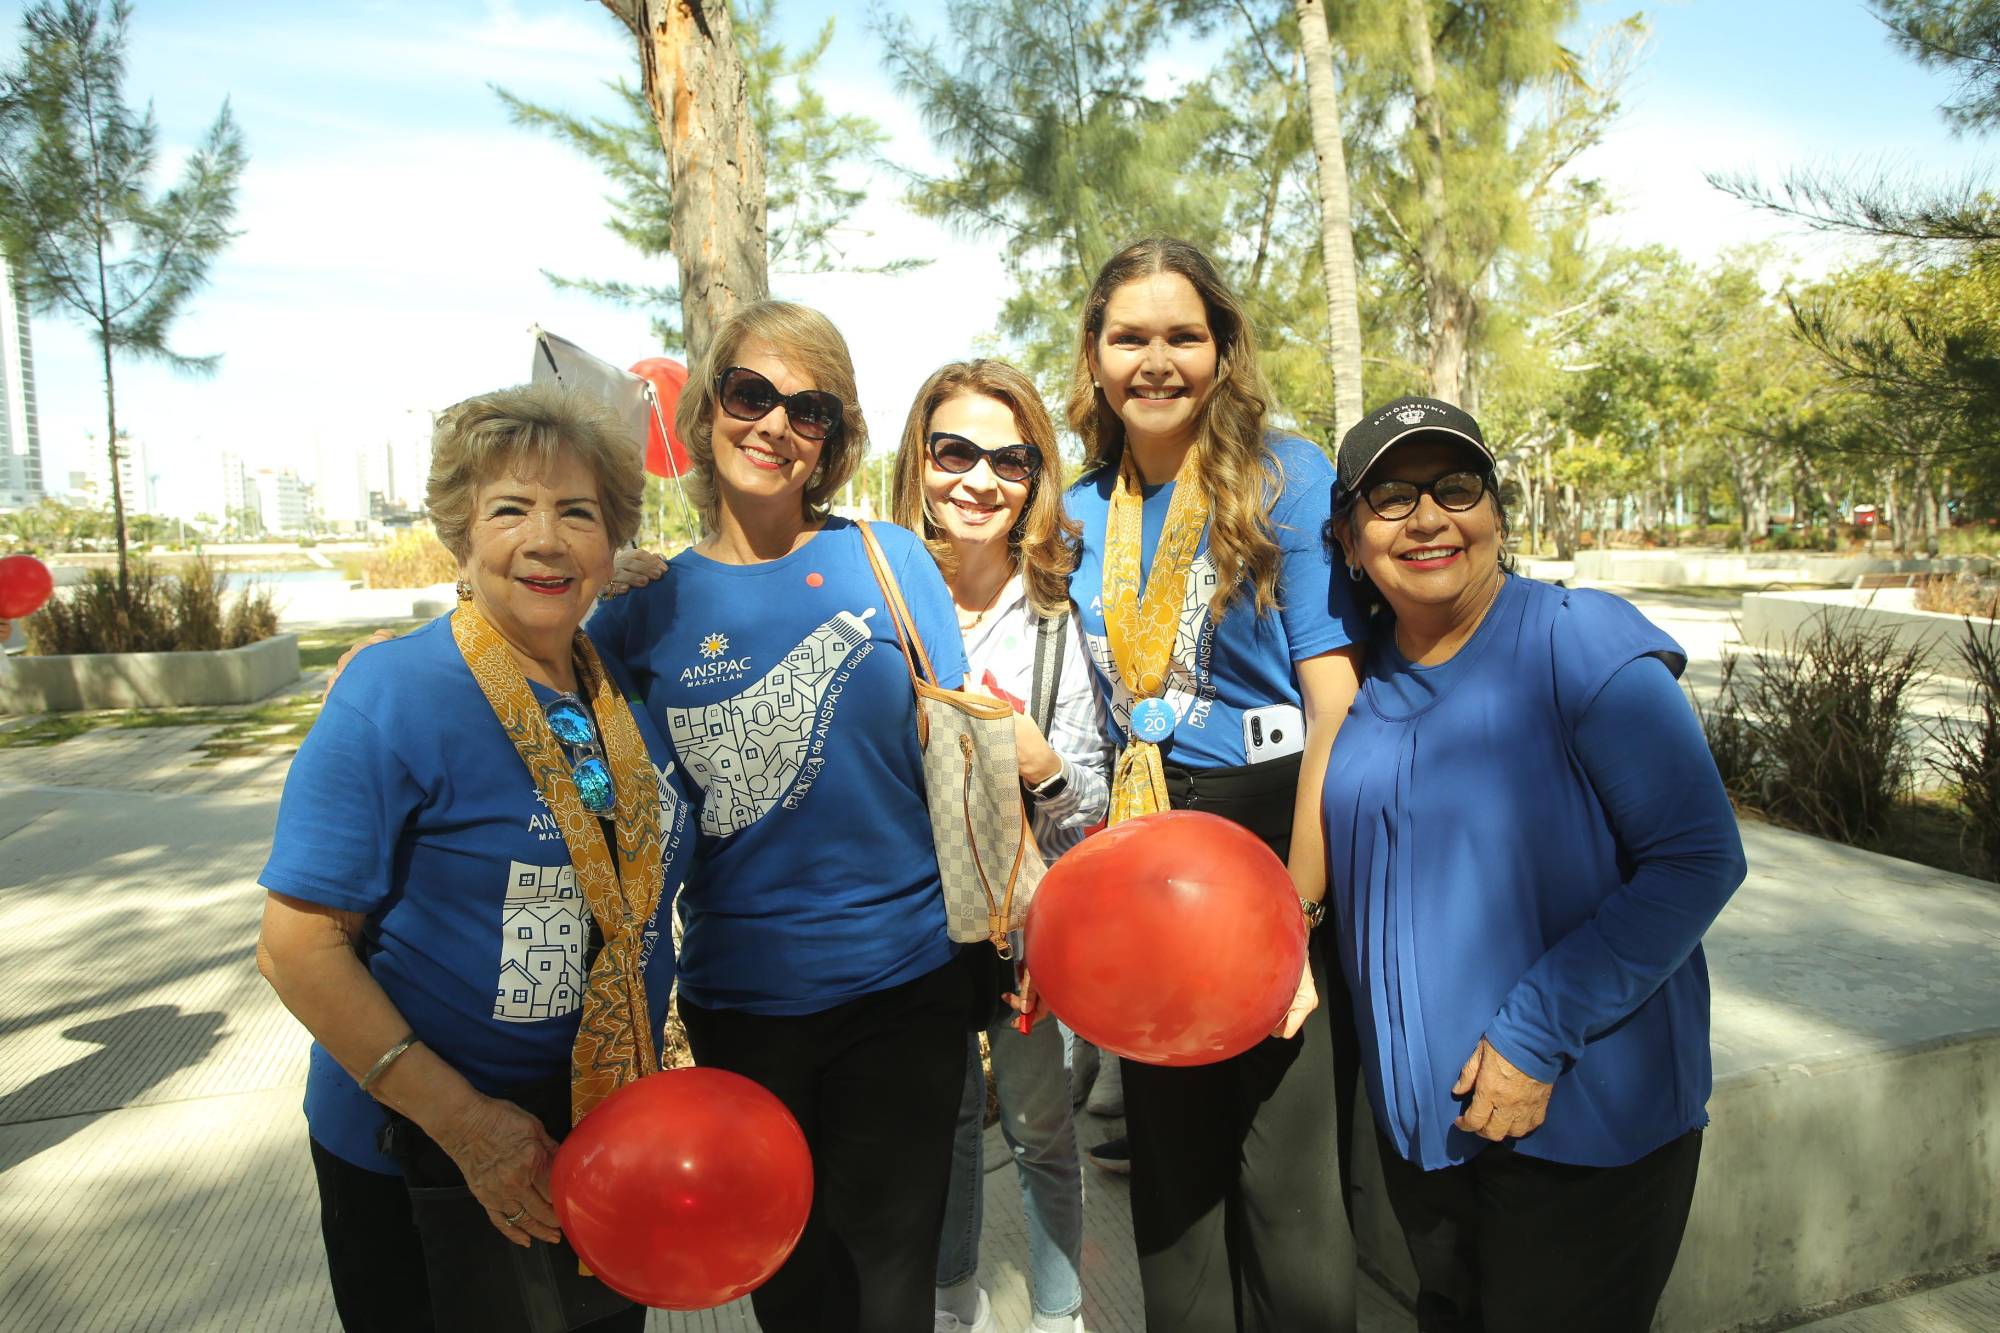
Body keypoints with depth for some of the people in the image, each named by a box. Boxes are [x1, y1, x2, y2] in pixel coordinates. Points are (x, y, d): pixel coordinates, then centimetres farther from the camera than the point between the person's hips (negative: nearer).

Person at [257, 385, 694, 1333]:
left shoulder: (624, 690, -1)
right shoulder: (393, 695, -18)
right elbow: (300, 943, -20)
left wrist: (651, 1076, 6)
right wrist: (466, 1123, -22)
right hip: (419, 1163, -5)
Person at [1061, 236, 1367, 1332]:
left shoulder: (1284, 478, -8)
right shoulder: (1081, 513, 6)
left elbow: (1336, 707, -13)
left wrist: (1298, 911, -17)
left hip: (1271, 830, -4)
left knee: (1290, 1190, 1)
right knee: (1170, 1173, 18)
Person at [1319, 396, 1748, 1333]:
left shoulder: (1582, 642, -15)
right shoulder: (1359, 677, 1)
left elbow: (1699, 858, -18)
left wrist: (1539, 1032, -22)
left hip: (1583, 1117, -5)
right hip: (1419, 1111, 5)